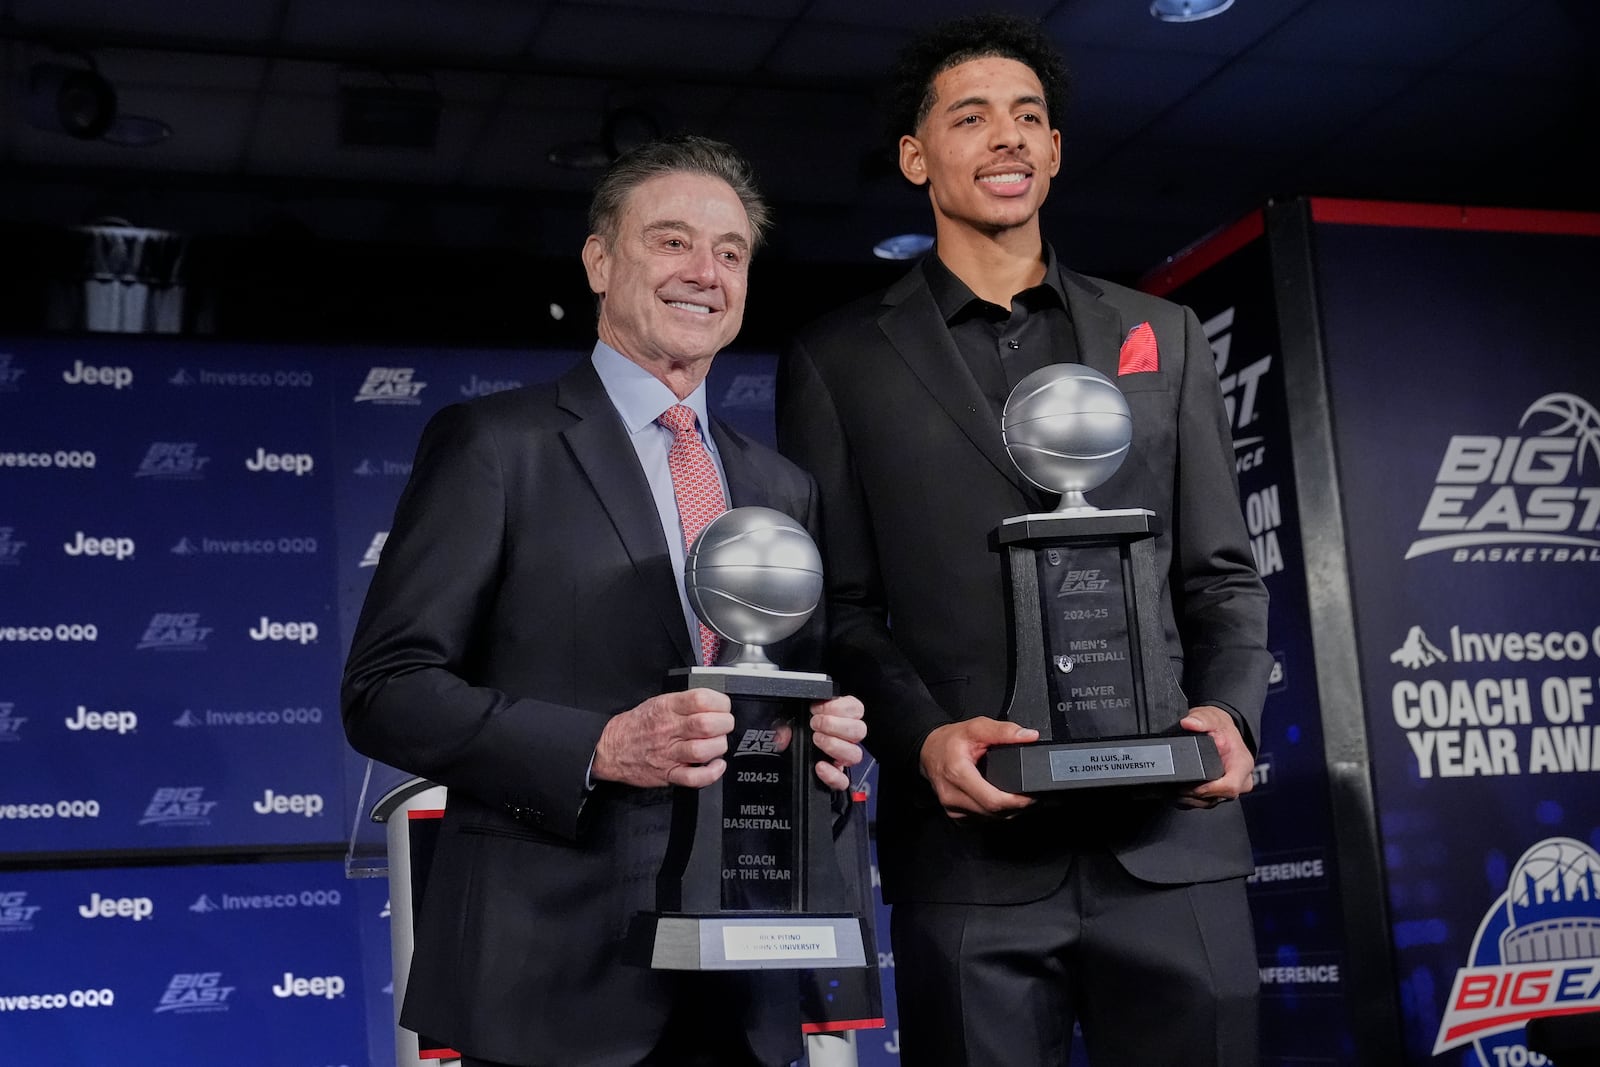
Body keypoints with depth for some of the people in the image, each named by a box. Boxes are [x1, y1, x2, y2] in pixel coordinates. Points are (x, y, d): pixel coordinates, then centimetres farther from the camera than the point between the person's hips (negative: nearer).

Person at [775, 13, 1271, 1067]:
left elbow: (1221, 574, 14)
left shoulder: (1163, 338, 15)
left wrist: (1229, 713, -5)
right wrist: (921, 736, -13)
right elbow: (838, 606, 5)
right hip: (971, 844, -2)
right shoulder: (839, 359, 9)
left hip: (1173, 835, 2)